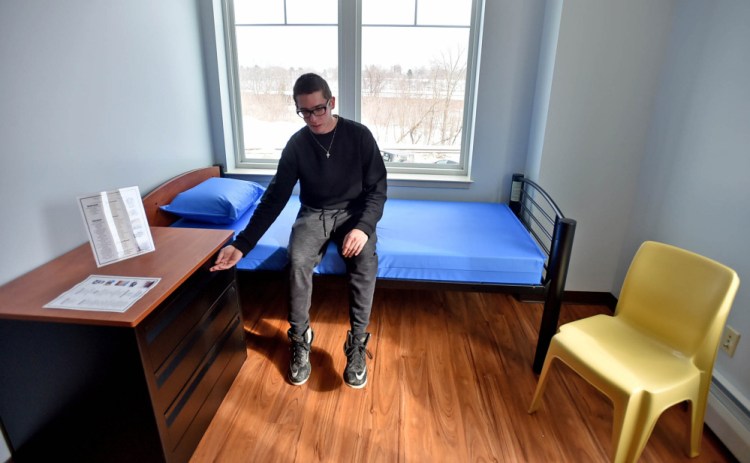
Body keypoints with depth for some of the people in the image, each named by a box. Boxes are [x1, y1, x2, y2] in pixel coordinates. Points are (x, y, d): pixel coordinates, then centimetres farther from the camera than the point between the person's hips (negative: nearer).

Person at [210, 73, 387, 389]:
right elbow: (275, 198, -8)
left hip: (354, 213, -1)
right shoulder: (296, 144, -5)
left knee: (365, 261, -32)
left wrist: (363, 227, -27)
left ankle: (357, 343, -16)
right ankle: (300, 340, -10)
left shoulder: (359, 135, -9)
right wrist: (242, 244, -18)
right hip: (313, 214, 1)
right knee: (298, 261, -30)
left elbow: (377, 188, -8)